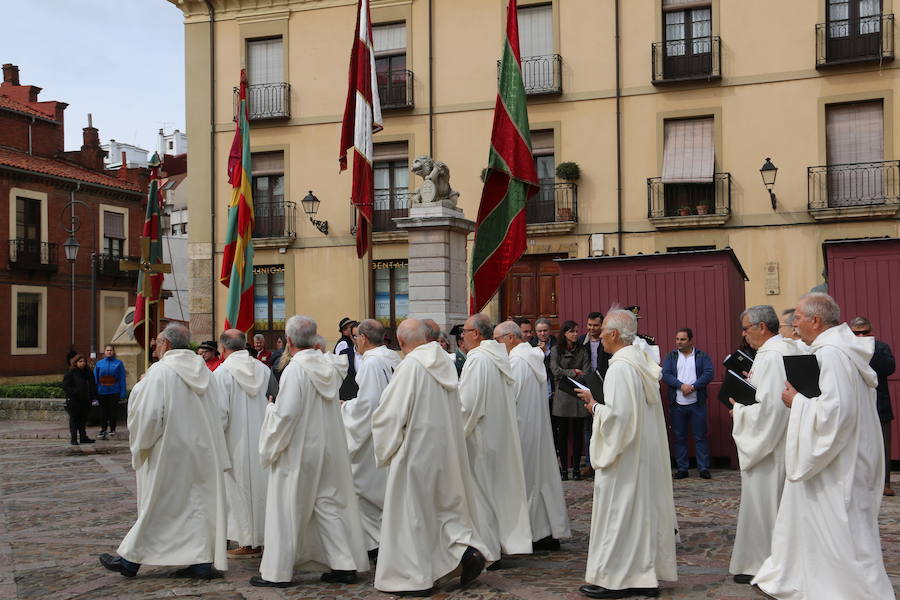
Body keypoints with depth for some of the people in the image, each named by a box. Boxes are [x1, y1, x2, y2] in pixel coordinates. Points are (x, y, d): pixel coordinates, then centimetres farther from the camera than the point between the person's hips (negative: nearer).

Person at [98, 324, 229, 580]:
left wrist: (141, 444, -1)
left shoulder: (160, 371, -13)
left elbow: (148, 415, -15)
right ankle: (203, 562, 6)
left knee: (155, 506, 4)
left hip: (168, 453, -5)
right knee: (199, 503, 7)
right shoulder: (203, 371, 6)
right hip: (201, 451, 5)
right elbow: (218, 416, 10)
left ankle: (131, 560, 17)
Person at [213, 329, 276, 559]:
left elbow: (220, 413, -17)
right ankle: (265, 536, 22)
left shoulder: (221, 373, -14)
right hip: (262, 440, 5)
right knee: (261, 486, 15)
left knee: (240, 489, 5)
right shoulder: (263, 369, 1)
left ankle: (248, 542, 9)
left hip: (236, 442, -5)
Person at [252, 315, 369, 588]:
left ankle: (276, 572, 11)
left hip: (298, 450, -6)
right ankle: (345, 564, 12)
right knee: (330, 505, 12)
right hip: (329, 449, 6)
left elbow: (286, 413, -22)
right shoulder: (329, 366, 2)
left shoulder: (294, 370, -18)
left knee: (285, 510, 4)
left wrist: (271, 408, -3)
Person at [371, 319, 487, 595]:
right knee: (447, 503, 19)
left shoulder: (409, 366, -17)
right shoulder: (446, 362, 4)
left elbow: (391, 414, -15)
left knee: (412, 510, 3)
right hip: (447, 446, 7)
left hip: (417, 450, -7)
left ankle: (415, 577, 9)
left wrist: (385, 448, 2)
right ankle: (467, 547, 2)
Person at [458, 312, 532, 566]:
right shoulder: (501, 356, 8)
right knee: (497, 488, 16)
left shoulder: (477, 359, -19)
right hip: (501, 436, 9)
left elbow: (468, 403, -21)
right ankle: (505, 541, 23)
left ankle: (487, 552, 5)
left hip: (480, 437, -9)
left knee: (480, 491, 0)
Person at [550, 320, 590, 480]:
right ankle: (563, 468, 7)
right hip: (562, 394, -2)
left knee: (578, 432, 3)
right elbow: (555, 370, -5)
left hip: (578, 395, 2)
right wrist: (574, 372, -8)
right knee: (562, 433, 1)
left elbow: (587, 371, 1)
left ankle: (576, 467, 11)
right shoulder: (556, 350, 4)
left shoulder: (582, 350, 11)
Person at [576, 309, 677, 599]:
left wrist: (594, 406, -7)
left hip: (623, 455, -9)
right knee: (644, 509, 13)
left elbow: (617, 415, -24)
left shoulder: (620, 368, -20)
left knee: (617, 513, -1)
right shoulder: (643, 362, 8)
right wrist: (599, 405, 11)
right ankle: (646, 575, 20)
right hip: (646, 453, 9)